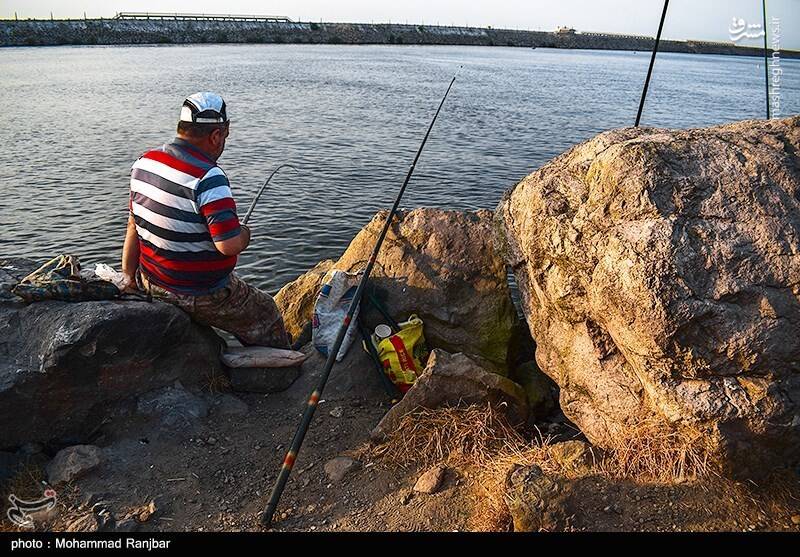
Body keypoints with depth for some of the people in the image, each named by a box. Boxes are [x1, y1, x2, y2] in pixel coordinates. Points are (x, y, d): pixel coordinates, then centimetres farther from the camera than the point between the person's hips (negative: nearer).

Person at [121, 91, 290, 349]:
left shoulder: (144, 162, 0)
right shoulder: (208, 178, -25)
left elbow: (134, 226, 9)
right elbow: (229, 245, -29)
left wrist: (129, 279, 18)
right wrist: (245, 234, -6)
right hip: (202, 297, -8)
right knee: (267, 314, 15)